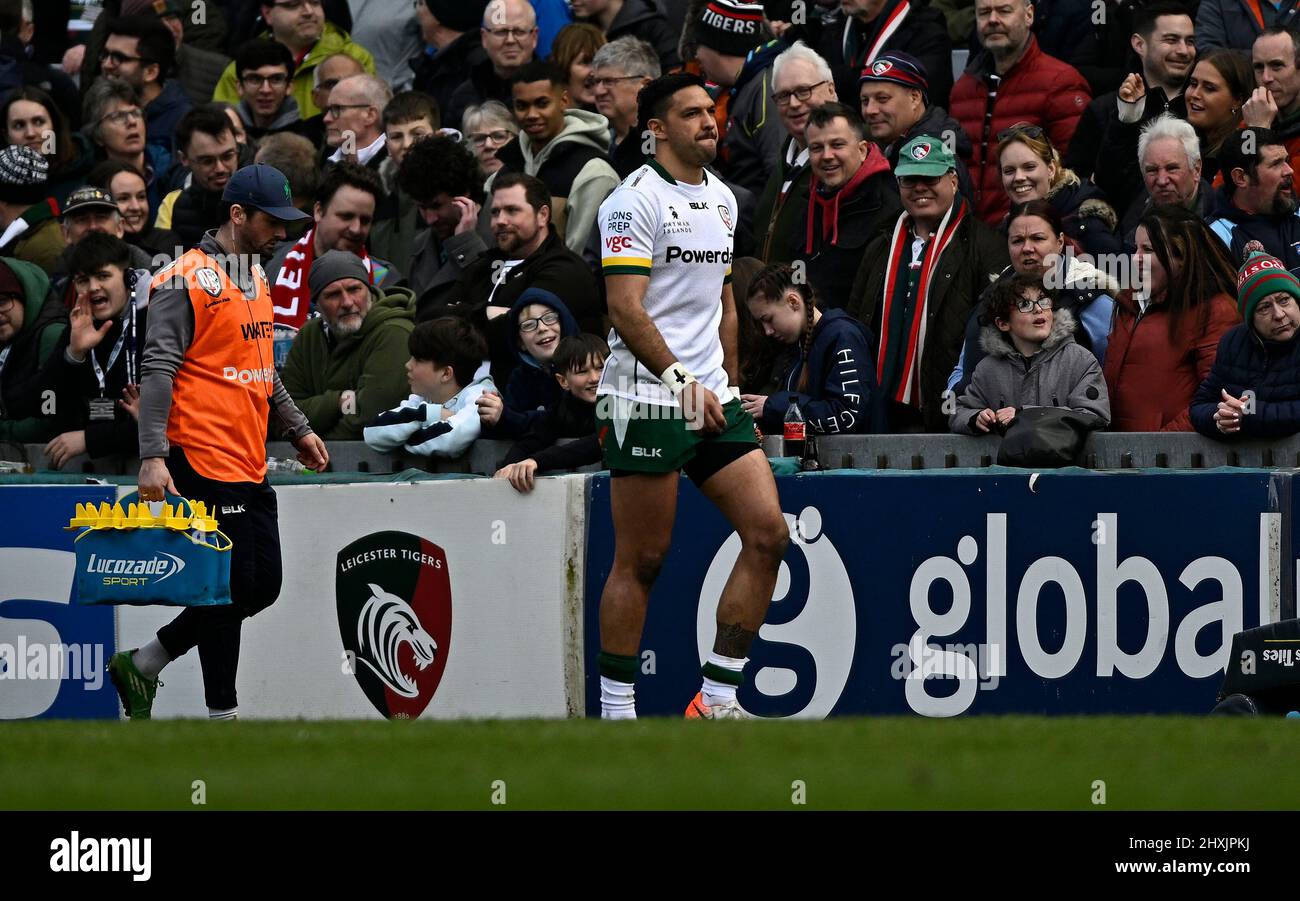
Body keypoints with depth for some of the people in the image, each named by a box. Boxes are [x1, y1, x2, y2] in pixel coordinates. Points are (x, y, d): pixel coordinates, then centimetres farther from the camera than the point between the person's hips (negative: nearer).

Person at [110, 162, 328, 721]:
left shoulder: (257, 280, 17)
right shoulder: (186, 281, -10)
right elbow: (158, 370, -15)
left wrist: (298, 429, 26)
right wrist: (153, 456, -22)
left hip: (251, 464, 9)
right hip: (205, 460, -9)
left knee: (262, 586, 8)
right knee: (230, 587, -7)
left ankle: (142, 665, 19)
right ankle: (222, 717, 3)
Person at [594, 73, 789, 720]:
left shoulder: (721, 199, 16)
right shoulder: (636, 200, -9)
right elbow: (625, 309, -16)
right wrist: (684, 383, -21)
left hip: (711, 401, 8)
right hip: (647, 400, -7)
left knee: (767, 533, -3)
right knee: (641, 562, -5)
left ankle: (718, 697, 2)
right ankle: (616, 715, 3)